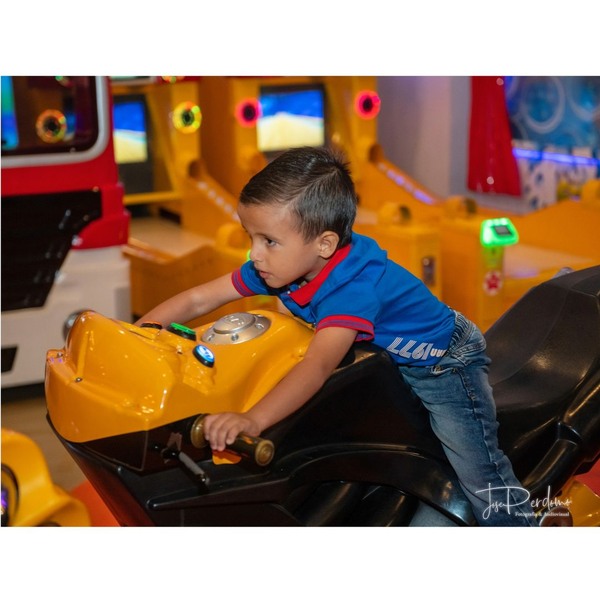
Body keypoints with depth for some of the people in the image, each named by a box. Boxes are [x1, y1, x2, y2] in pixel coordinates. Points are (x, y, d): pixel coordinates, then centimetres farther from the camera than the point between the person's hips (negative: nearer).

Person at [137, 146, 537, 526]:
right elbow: (199, 299, -10)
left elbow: (319, 364, -52)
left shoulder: (354, 286, -39)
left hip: (443, 363, -8)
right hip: (385, 357, 8)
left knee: (480, 475, -9)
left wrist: (254, 420, -64)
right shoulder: (279, 264, -16)